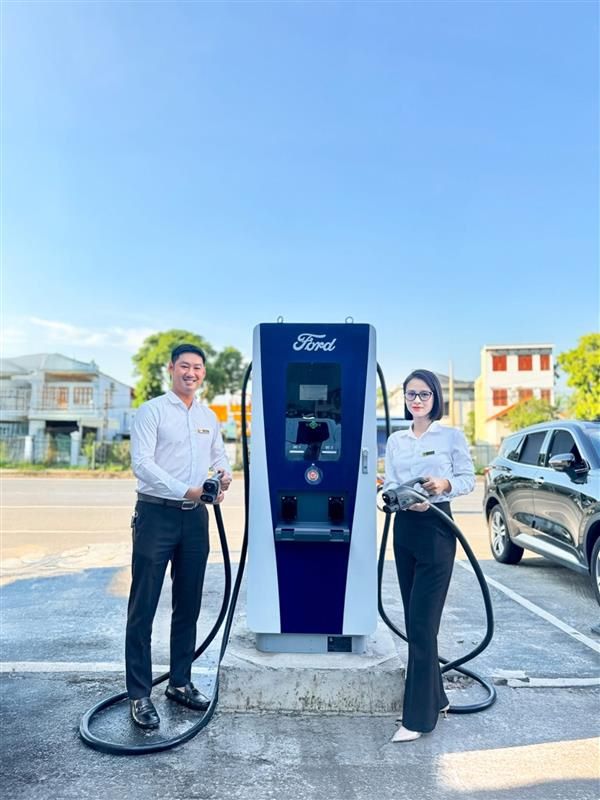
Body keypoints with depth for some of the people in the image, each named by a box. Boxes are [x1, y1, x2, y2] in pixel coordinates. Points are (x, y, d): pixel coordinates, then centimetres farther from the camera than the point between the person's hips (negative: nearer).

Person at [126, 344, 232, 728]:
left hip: (195, 516, 6)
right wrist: (185, 490, -23)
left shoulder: (209, 417, 13)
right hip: (157, 513, -5)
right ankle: (139, 695, 12)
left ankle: (180, 682, 29)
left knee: (188, 605, 14)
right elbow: (142, 462, -14)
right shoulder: (152, 411, -5)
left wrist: (224, 474, -6)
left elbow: (220, 456, 17)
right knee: (143, 607, 0)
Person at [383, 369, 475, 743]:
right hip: (404, 528, 6)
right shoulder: (396, 440, 10)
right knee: (415, 619, 13)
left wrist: (444, 484, -20)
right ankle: (435, 697, 30)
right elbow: (390, 483, 5)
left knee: (422, 622, -6)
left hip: (437, 529, -5)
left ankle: (419, 716, 5)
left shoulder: (452, 436, -2)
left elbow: (468, 479, -1)